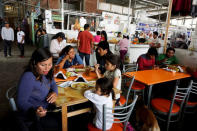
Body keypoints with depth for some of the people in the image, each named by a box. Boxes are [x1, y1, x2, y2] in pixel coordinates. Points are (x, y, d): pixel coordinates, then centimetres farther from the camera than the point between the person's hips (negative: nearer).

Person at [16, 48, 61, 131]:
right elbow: (21, 102, -22)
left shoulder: (45, 72, -6)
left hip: (47, 108, 7)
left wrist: (55, 92, -12)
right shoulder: (28, 77, -25)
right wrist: (35, 110, -39)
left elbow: (52, 84, 9)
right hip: (32, 115, -7)